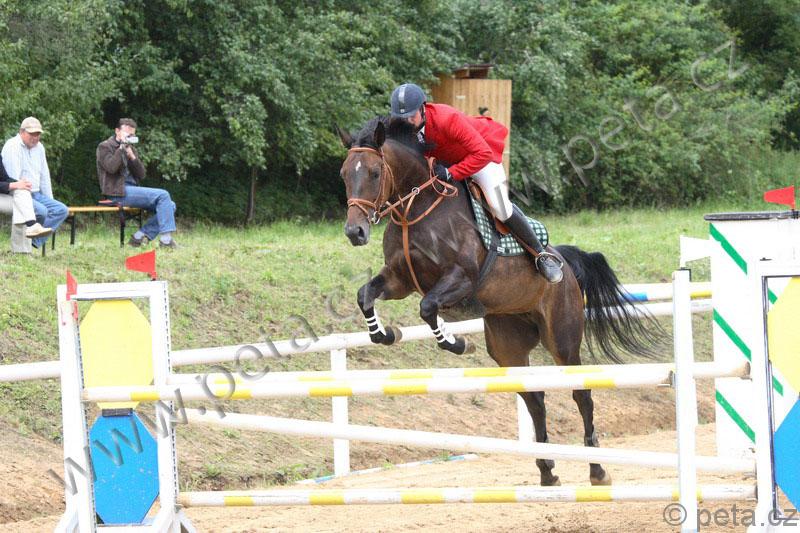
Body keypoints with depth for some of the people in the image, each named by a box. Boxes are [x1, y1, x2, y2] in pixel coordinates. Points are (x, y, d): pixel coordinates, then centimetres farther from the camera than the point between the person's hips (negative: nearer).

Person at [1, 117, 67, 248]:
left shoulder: (39, 147, 15)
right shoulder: (12, 146, -11)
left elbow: (45, 177, 21)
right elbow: (14, 179, -18)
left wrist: (49, 201, 15)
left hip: (36, 194, 9)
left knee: (61, 210, -10)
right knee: (41, 211, -32)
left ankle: (35, 242, -21)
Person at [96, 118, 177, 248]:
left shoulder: (131, 149, 23)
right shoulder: (105, 147, 3)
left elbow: (141, 175, 11)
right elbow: (111, 167, -17)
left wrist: (132, 157, -4)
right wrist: (122, 148, -12)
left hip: (132, 190, 8)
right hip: (118, 192, -8)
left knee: (170, 206, -5)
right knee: (163, 195, -21)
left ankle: (139, 237, -9)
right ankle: (166, 240, -24)